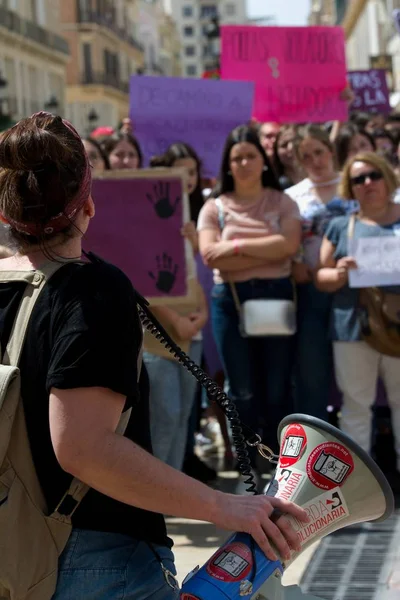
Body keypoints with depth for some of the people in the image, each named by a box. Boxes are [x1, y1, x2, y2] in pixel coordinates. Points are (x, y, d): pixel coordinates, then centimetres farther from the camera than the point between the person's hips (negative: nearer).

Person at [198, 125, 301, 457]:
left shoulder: (282, 203, 6)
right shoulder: (214, 208, 6)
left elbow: (289, 245, -11)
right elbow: (209, 255, -10)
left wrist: (238, 246, -11)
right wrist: (267, 252, -11)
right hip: (230, 300, 0)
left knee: (277, 390, 3)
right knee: (243, 392, 5)